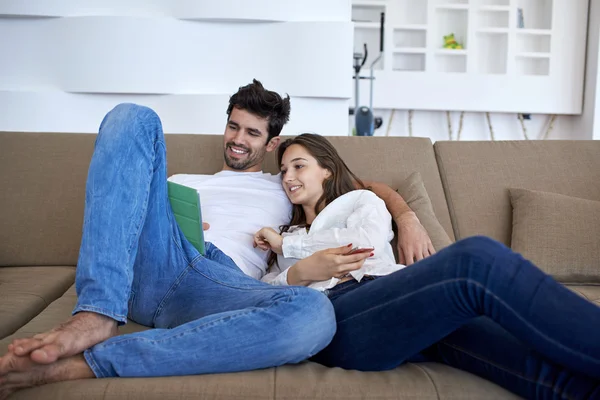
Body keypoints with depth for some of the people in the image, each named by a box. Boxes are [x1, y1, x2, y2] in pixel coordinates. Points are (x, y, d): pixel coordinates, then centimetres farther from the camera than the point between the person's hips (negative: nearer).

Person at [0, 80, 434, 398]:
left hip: (224, 285, -1)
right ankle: (97, 315, -29)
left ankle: (83, 364, -35)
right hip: (155, 263, 2)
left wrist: (407, 217, 6)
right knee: (135, 118, -11)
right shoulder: (181, 182, 34)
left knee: (315, 314, -37)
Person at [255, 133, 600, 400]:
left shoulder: (362, 200, 29)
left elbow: (367, 240, 3)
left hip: (388, 295, 1)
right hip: (330, 315, -1)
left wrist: (288, 243, 13)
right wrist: (297, 273, -4)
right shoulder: (289, 235, 37)